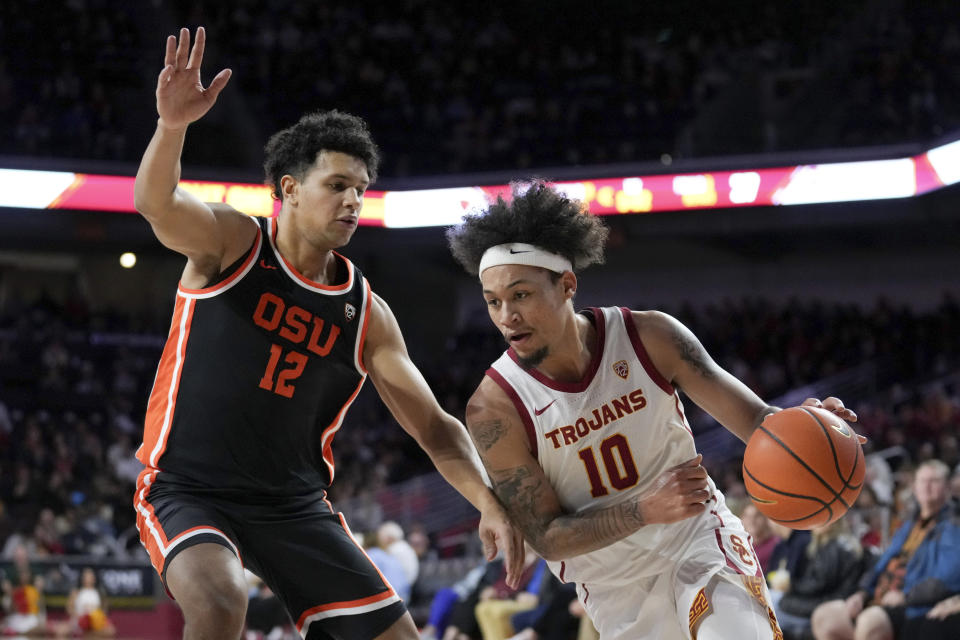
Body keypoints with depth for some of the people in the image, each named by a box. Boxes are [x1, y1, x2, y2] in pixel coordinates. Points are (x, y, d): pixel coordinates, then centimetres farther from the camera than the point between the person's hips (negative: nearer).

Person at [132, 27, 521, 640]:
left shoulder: (367, 314, 4)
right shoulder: (231, 242, -6)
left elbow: (435, 427, 4)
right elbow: (156, 203, -27)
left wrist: (490, 503, -13)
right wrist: (173, 124, -48)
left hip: (293, 503, 5)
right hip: (188, 491, -5)